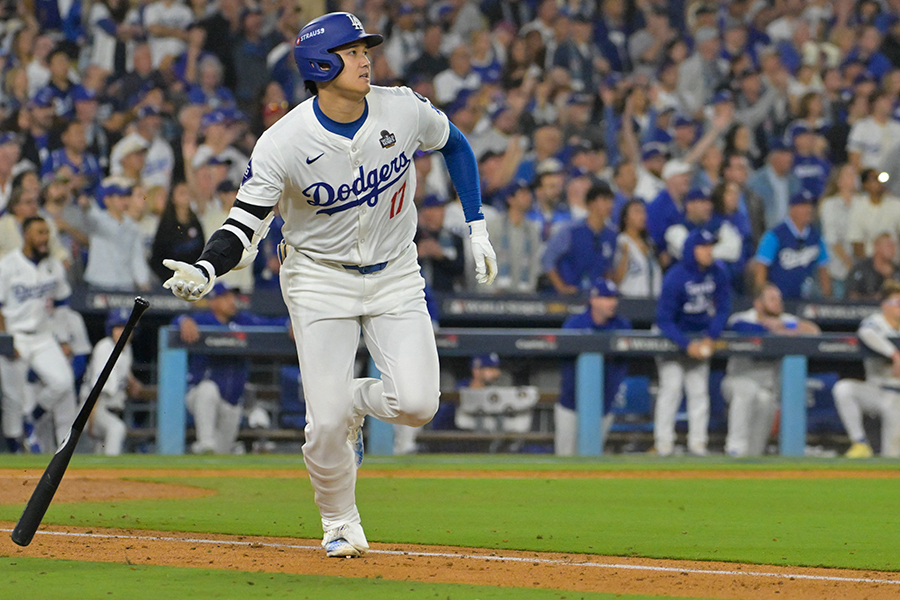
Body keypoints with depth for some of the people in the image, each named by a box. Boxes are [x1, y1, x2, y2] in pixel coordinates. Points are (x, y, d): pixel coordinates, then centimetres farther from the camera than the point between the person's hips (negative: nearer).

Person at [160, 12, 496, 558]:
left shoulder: (404, 110, -13)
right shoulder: (284, 143, -21)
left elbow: (455, 145, 8)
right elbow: (243, 223, -19)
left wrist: (477, 228, 5)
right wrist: (205, 271, -39)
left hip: (395, 276, 2)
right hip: (320, 280, -2)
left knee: (417, 404, -15)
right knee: (325, 423, -11)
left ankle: (356, 402, 20)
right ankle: (341, 526, 17)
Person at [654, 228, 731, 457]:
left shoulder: (718, 272, -8)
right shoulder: (675, 278, -23)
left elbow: (723, 309, -1)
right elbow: (664, 320, -21)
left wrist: (709, 338, -14)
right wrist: (687, 345, -28)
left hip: (701, 336, 4)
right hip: (673, 335, -4)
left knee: (699, 389, 1)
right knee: (671, 386, -12)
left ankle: (697, 442, 3)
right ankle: (663, 441, -8)